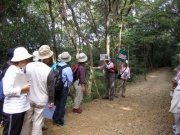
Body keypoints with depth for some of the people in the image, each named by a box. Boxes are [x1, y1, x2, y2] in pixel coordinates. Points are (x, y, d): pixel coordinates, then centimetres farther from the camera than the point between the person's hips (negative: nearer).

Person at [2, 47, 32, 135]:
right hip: (13, 110, -9)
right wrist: (23, 89, -17)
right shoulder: (12, 71, -18)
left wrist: (26, 87, 2)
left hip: (21, 108, 9)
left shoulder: (20, 70, 12)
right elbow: (7, 91, -26)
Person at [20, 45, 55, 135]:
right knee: (38, 122, 8)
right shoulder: (48, 70, -17)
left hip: (28, 99, 4)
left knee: (26, 120, 19)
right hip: (41, 101, -4)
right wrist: (51, 101, 0)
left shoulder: (28, 65, -6)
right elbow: (51, 88, -12)